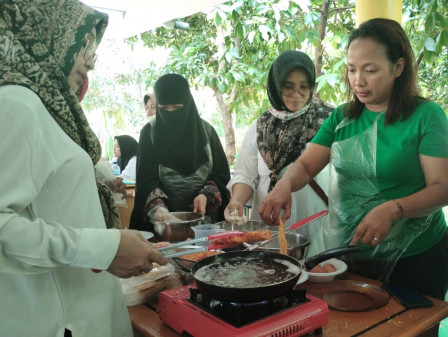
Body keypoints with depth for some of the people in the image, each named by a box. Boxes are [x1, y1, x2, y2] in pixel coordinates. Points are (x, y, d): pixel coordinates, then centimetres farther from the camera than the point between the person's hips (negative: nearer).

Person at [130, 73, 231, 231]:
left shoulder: (206, 131, 1)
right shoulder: (150, 133, -3)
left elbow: (221, 173, 3)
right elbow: (146, 179, -11)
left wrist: (206, 194, -14)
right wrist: (157, 207, -28)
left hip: (203, 214, 2)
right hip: (166, 215, -1)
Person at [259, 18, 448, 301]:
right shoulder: (342, 117, 3)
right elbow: (306, 165, -3)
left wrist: (392, 209, -33)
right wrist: (285, 184, -25)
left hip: (413, 259, -3)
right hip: (347, 253, 4)